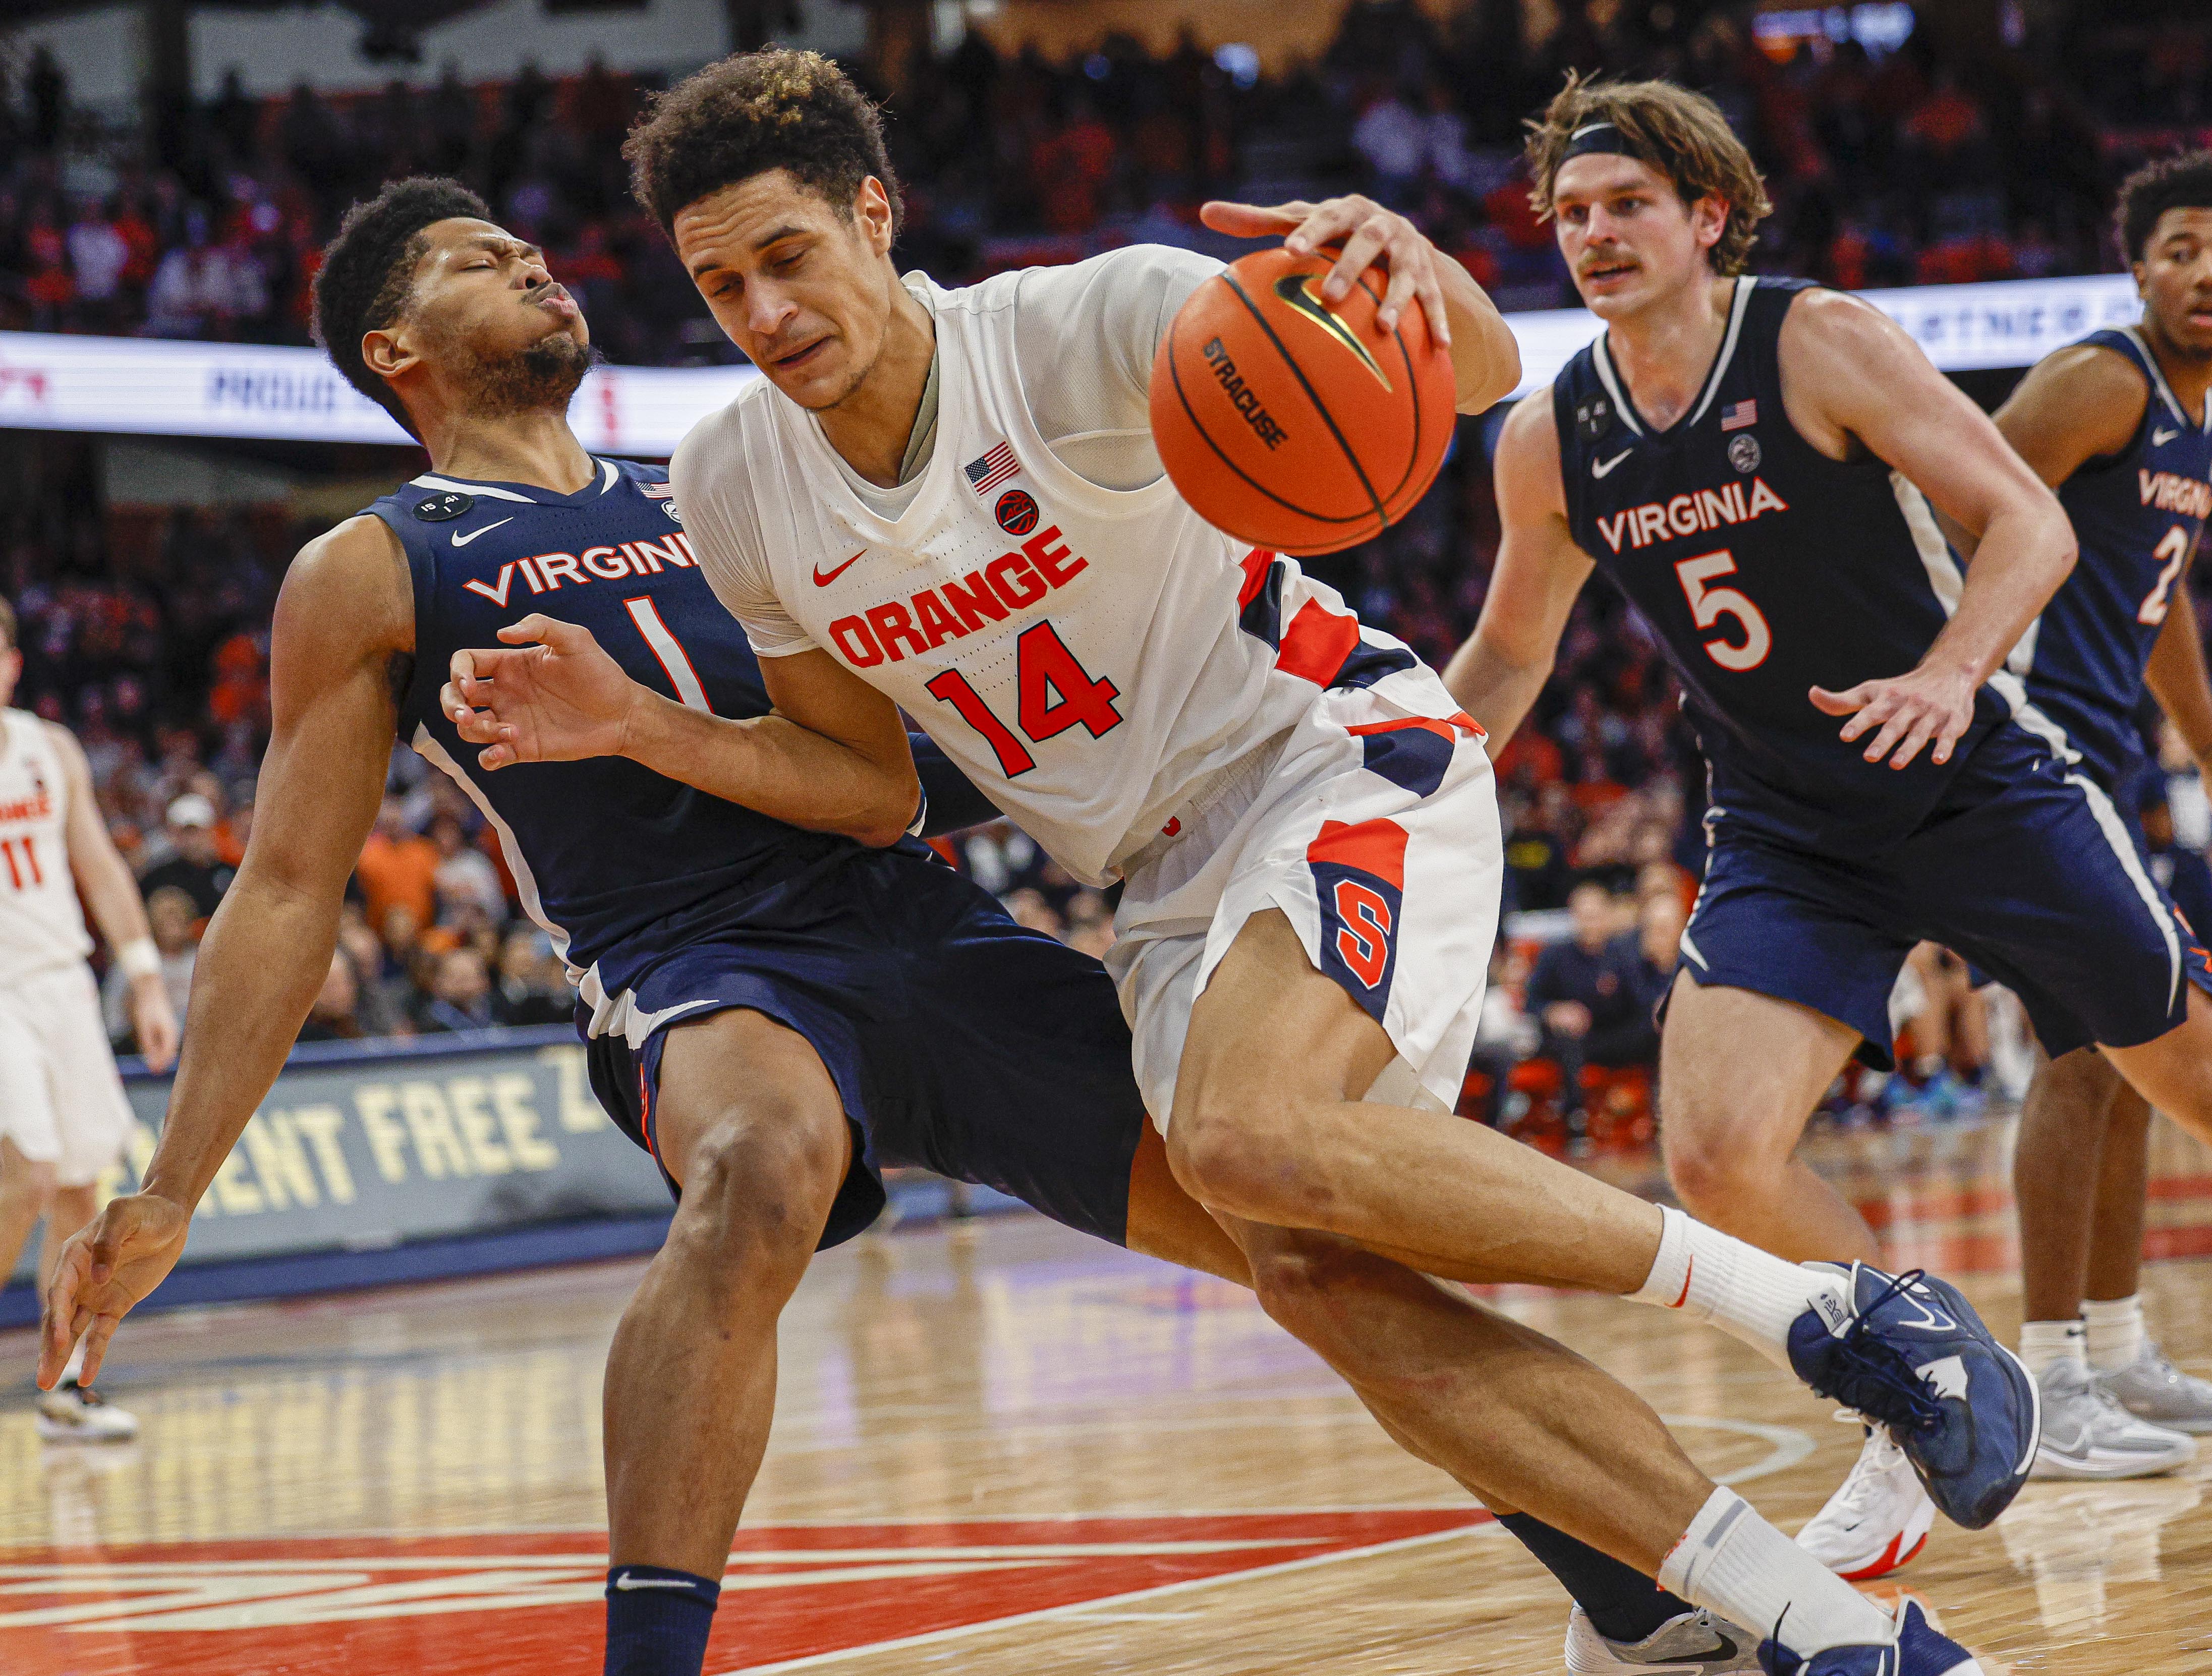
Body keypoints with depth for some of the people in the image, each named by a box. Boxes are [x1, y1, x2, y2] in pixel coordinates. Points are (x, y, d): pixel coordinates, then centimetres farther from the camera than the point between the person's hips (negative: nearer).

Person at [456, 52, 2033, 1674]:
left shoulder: (1083, 329, -18)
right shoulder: (735, 490, -1)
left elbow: (1476, 375, -27)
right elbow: (864, 777, 12)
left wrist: (1405, 255, -51)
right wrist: (631, 727, -5)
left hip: (1345, 762, -6)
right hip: (1172, 880, 6)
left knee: (1253, 1135, -33)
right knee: (1315, 1276, -17)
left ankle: (1826, 1309, -24)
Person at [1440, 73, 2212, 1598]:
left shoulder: (1823, 345, -15)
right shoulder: (1549, 444, -3)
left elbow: (2032, 523, -18)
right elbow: (1508, 658, 13)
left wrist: (1951, 672, -35)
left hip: (1979, 785, -2)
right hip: (1788, 839, 3)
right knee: (1718, 1154, -18)